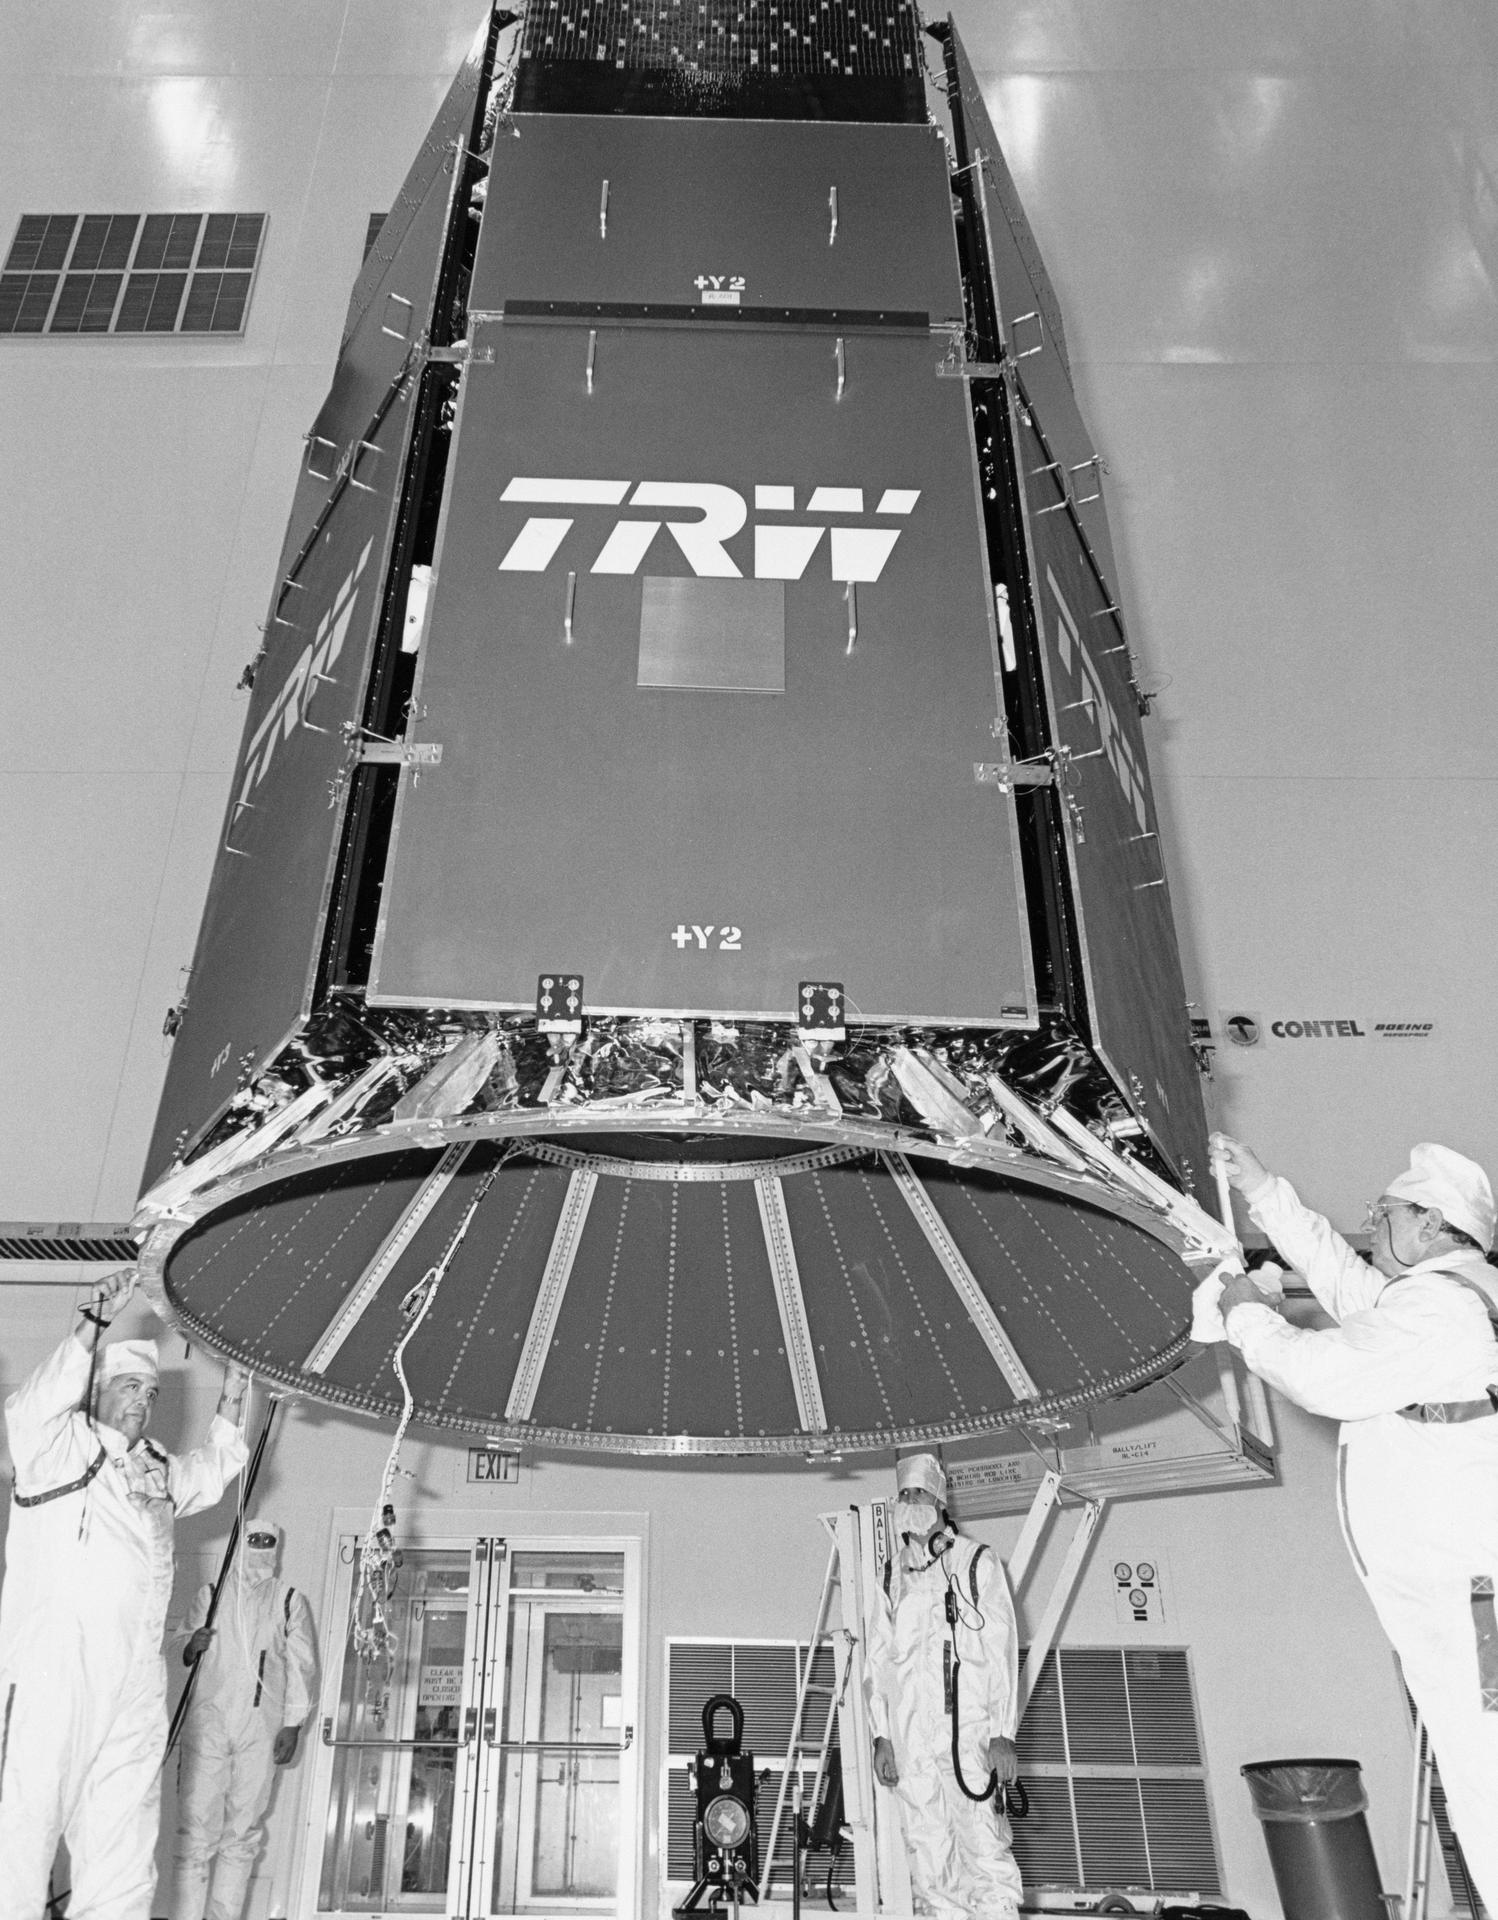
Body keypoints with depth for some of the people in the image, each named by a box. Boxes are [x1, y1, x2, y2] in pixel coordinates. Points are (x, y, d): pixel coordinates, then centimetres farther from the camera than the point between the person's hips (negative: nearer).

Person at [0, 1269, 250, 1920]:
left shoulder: (156, 1469, 20)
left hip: (135, 1686, 7)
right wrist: (94, 1326, -29)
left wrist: (231, 1398, 26)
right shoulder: (58, 1446, 1)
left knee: (123, 1863, 7)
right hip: (53, 1673, -6)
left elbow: (214, 1470, 37)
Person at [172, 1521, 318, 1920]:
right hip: (208, 1719, 0)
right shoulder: (211, 1594, 14)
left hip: (262, 1726, 0)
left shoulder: (290, 1601, 12)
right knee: (197, 1822, -7)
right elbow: (182, 1654, 16)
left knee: (243, 1830, 0)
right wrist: (192, 1646, -8)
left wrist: (292, 1726, -1)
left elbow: (301, 1666, 8)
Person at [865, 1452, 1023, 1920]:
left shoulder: (977, 1562, 6)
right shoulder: (892, 1575, 16)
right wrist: (881, 1736, 6)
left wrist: (1003, 1734, -8)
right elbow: (878, 1660, 16)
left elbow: (1002, 1650, 0)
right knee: (928, 1858, 2)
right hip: (910, 1736, 4)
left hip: (969, 1727, -4)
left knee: (984, 1851, -10)